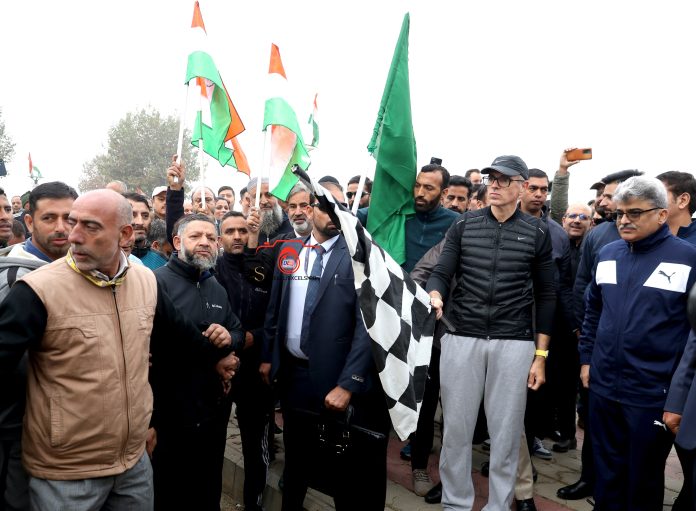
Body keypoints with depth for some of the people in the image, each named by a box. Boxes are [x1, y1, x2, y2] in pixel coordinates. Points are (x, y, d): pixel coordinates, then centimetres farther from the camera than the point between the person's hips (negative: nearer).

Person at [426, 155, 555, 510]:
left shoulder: (537, 232, 4)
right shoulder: (463, 225, 5)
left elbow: (545, 296, 5)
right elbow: (441, 273, -1)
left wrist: (541, 355, 2)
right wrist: (434, 297, -25)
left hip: (513, 343, 0)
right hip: (461, 338, 1)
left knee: (506, 432, 8)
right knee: (456, 428, 7)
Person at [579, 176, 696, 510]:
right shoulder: (607, 254, 5)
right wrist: (586, 359, 12)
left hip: (654, 394, -4)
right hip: (603, 386, 4)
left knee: (644, 482, 14)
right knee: (606, 474, 18)